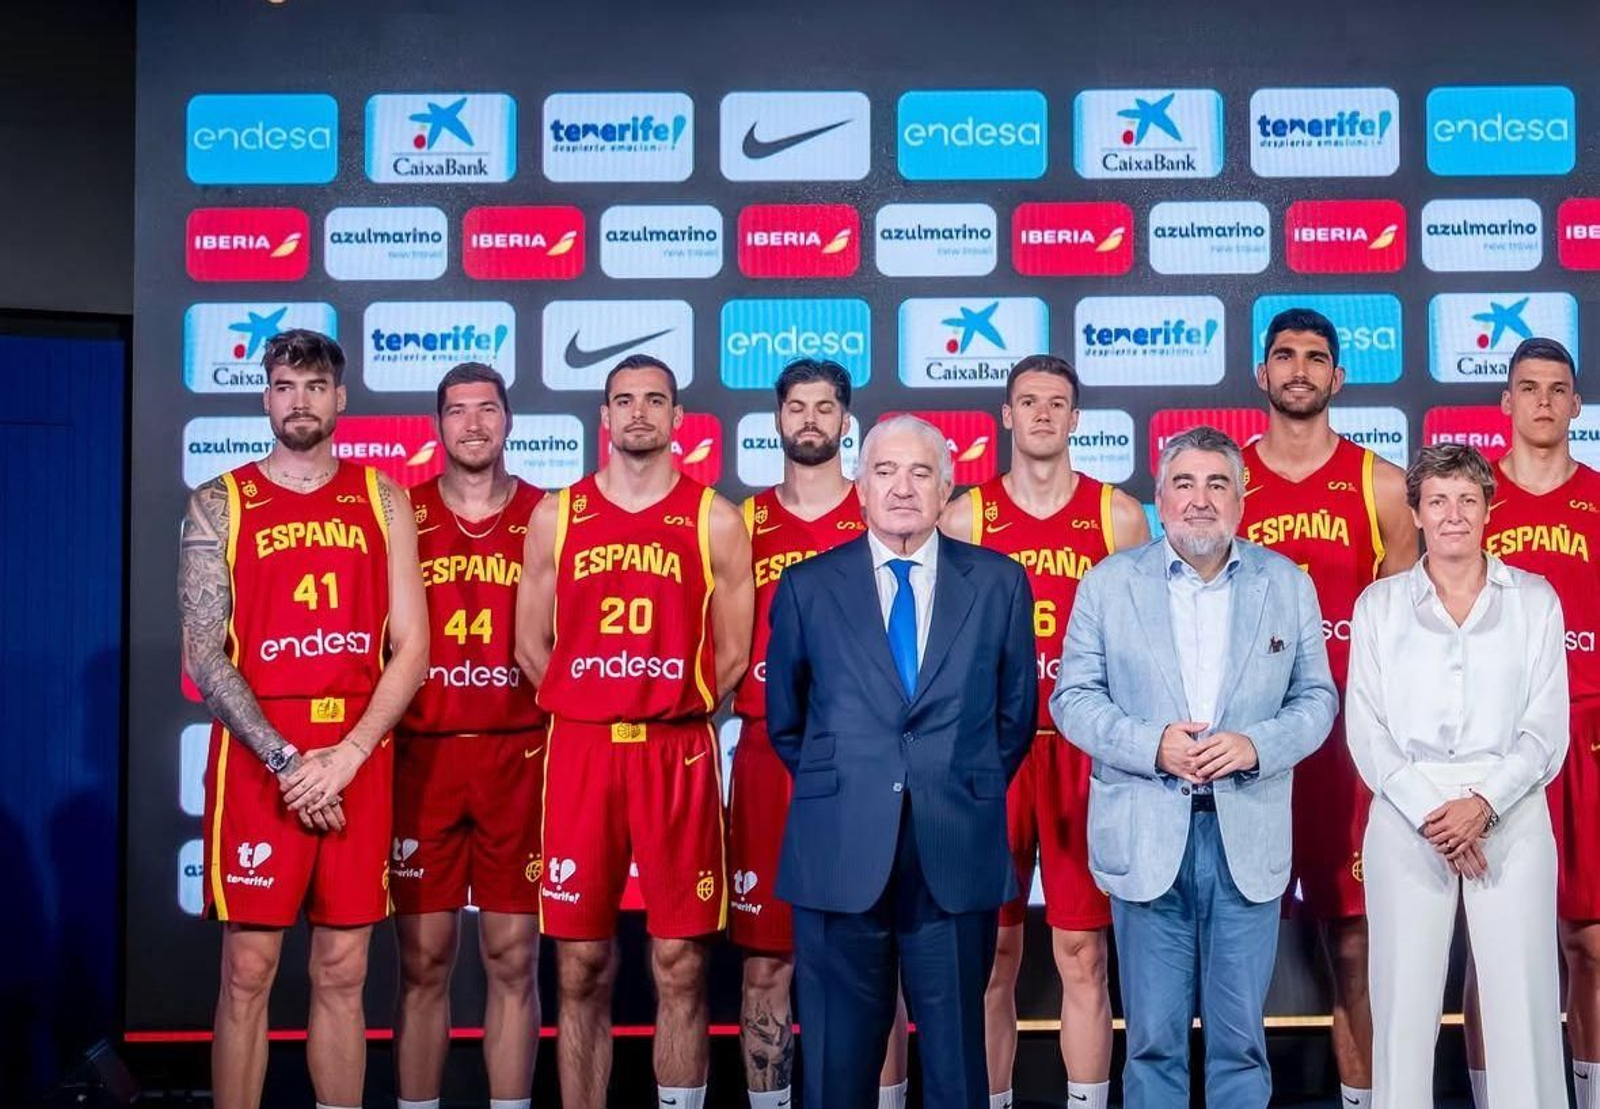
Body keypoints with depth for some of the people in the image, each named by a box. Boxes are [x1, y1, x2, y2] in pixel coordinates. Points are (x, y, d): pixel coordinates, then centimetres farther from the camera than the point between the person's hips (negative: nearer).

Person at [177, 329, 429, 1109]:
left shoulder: (381, 498, 9)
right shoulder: (218, 504, 4)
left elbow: (410, 646, 2)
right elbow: (203, 656, -4)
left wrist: (345, 756, -9)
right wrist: (285, 758, -14)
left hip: (359, 759, 2)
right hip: (257, 755, -2)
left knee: (342, 974, 7)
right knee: (247, 971, 1)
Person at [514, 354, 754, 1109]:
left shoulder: (715, 520, 4)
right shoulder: (556, 516, 8)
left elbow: (733, 651, 5)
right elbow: (532, 643, 10)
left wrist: (672, 714, 2)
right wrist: (593, 712, 5)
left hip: (679, 753, -1)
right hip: (580, 750, 1)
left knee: (680, 964, 2)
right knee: (580, 968, 5)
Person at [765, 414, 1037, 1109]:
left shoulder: (999, 583, 6)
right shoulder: (808, 586, 5)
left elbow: (1016, 713, 13)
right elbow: (784, 720, 14)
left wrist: (968, 791, 10)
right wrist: (835, 787, 11)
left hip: (958, 852, 0)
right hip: (840, 851, 0)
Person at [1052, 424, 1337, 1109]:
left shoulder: (1288, 584, 7)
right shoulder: (1109, 583, 4)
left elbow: (1316, 699, 7)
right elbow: (1073, 697, 2)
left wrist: (1257, 743, -12)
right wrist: (1151, 745, -14)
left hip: (1249, 839, 1)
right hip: (1145, 838, -1)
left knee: (1240, 1037, 8)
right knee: (1153, 1038, 6)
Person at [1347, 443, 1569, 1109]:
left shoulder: (1534, 599, 7)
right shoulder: (1379, 604, 8)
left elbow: (1547, 728, 2)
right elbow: (1367, 730, 2)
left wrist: (1484, 803, -12)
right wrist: (1429, 813, -10)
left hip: (1509, 817, 0)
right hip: (1406, 817, 0)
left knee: (1522, 1000, -3)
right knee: (1404, 999, 0)